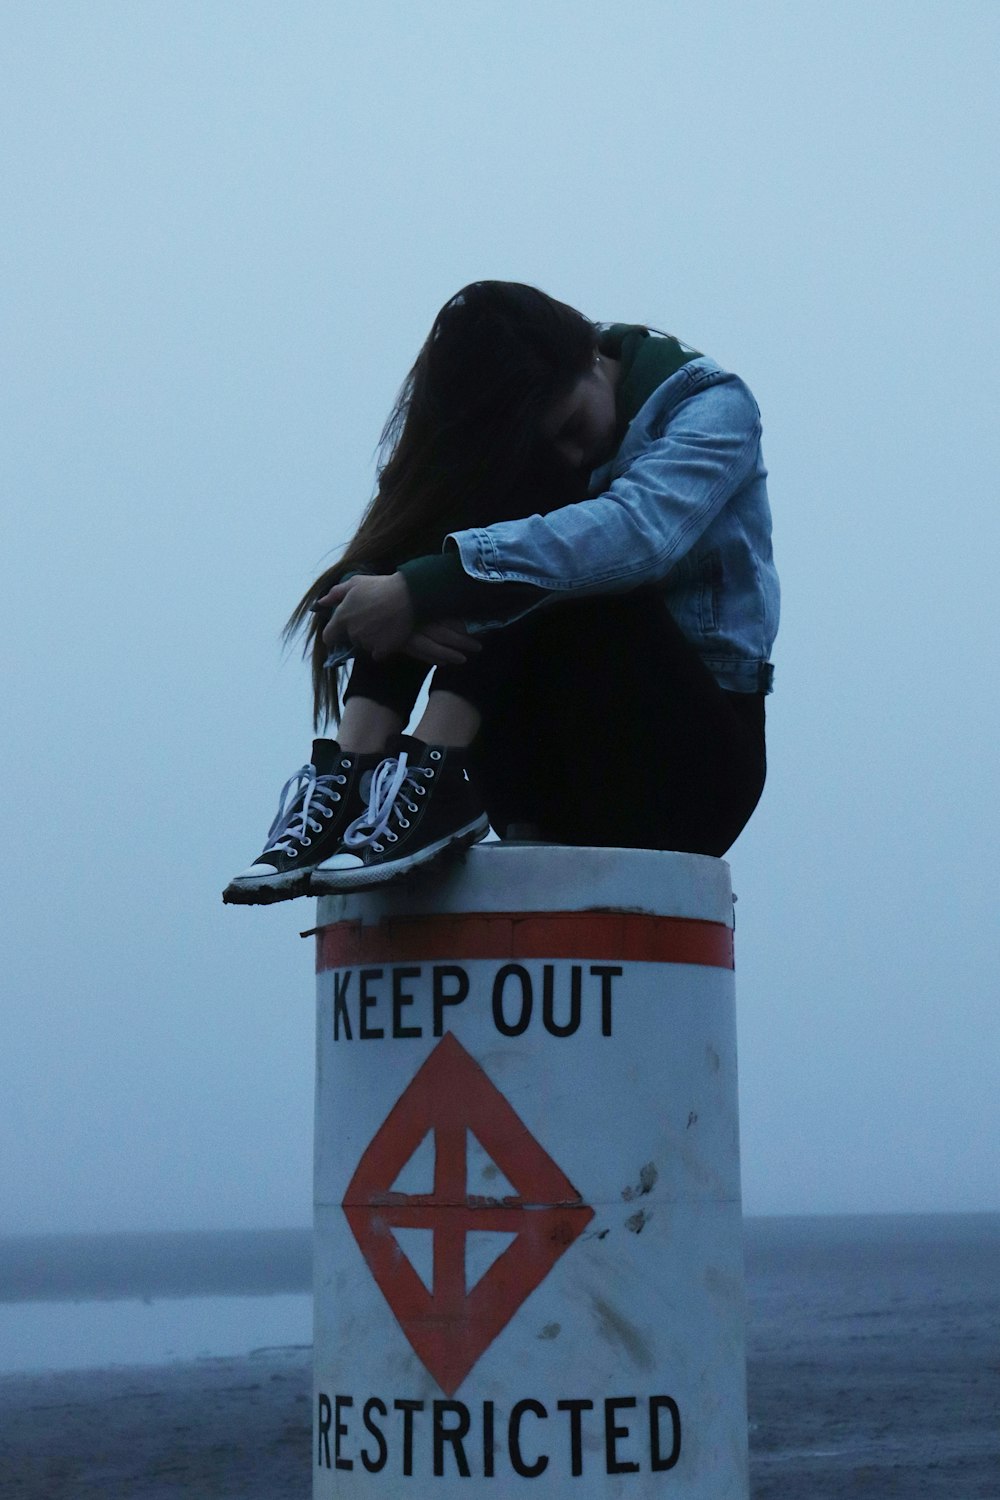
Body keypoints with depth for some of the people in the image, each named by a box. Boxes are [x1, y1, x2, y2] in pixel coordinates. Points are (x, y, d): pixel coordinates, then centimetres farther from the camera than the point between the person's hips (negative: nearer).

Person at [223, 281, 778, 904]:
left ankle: (430, 775, -38)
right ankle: (353, 772, -31)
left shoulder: (709, 405, -9)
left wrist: (420, 590, -38)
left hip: (689, 762, -4)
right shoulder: (490, 445, 3)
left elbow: (638, 531, -31)